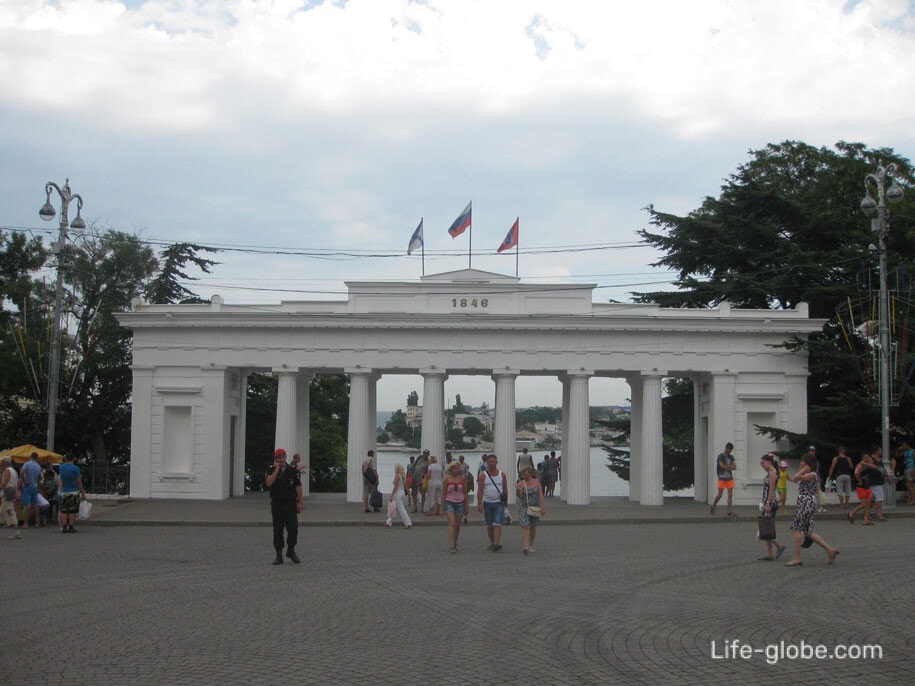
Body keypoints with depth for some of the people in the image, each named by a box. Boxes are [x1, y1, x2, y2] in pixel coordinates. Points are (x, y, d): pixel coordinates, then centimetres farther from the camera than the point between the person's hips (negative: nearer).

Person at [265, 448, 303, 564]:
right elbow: (269, 483, -15)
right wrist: (276, 469, -13)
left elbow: (298, 487, 6)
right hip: (277, 504, 0)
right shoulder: (271, 471, 4)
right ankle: (279, 555, 9)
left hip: (291, 504, 0)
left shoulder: (293, 471, 6)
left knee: (293, 529, -7)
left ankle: (291, 551, 14)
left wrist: (300, 502, -1)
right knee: (278, 531, 3)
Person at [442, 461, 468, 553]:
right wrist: (442, 507, -1)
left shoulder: (462, 479, 4)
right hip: (449, 503, -3)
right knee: (452, 523, -15)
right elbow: (443, 494, 0)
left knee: (457, 525, 8)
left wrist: (466, 506, 9)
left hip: (460, 503, 3)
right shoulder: (447, 479, -3)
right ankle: (452, 546, -21)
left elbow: (465, 493, 10)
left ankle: (455, 543, 27)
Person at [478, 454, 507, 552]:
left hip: (499, 503, 0)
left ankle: (496, 544, -22)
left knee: (497, 524, -13)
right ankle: (492, 543, 22)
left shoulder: (502, 474, 4)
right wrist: (479, 504, -15)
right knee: (489, 525, 10)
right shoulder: (483, 475, -1)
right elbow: (480, 490, -7)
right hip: (487, 503, 0)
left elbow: (505, 489, 11)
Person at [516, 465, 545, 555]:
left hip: (534, 507, 2)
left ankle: (531, 545, 28)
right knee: (525, 526, -15)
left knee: (533, 527, 11)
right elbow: (520, 496, -10)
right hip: (524, 508, -2)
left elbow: (541, 495, -1)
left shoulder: (536, 482, 2)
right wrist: (518, 490, -30)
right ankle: (526, 547, -20)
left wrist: (543, 507, -8)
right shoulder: (520, 483, -2)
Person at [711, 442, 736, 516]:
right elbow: (722, 466, -14)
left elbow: (735, 467, 1)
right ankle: (713, 506, 23)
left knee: (730, 495, -1)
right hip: (722, 478, -5)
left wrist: (727, 468, -11)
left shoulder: (731, 457, 11)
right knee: (720, 494, -2)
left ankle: (730, 512, -2)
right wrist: (730, 466, -2)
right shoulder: (720, 456, -4)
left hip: (730, 478, 5)